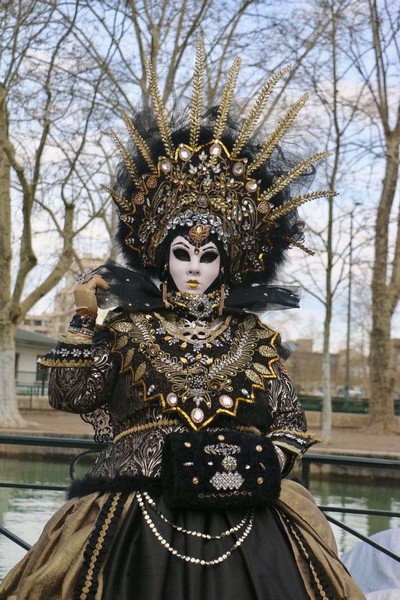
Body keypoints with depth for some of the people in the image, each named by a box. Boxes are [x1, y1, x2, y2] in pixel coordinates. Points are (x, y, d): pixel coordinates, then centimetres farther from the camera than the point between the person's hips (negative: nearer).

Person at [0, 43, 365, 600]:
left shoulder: (255, 339, 7)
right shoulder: (128, 328, 5)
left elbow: (291, 426, 9)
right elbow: (71, 397, -3)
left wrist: (267, 460, -11)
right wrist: (83, 319, -9)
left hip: (242, 516, 1)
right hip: (139, 514, -1)